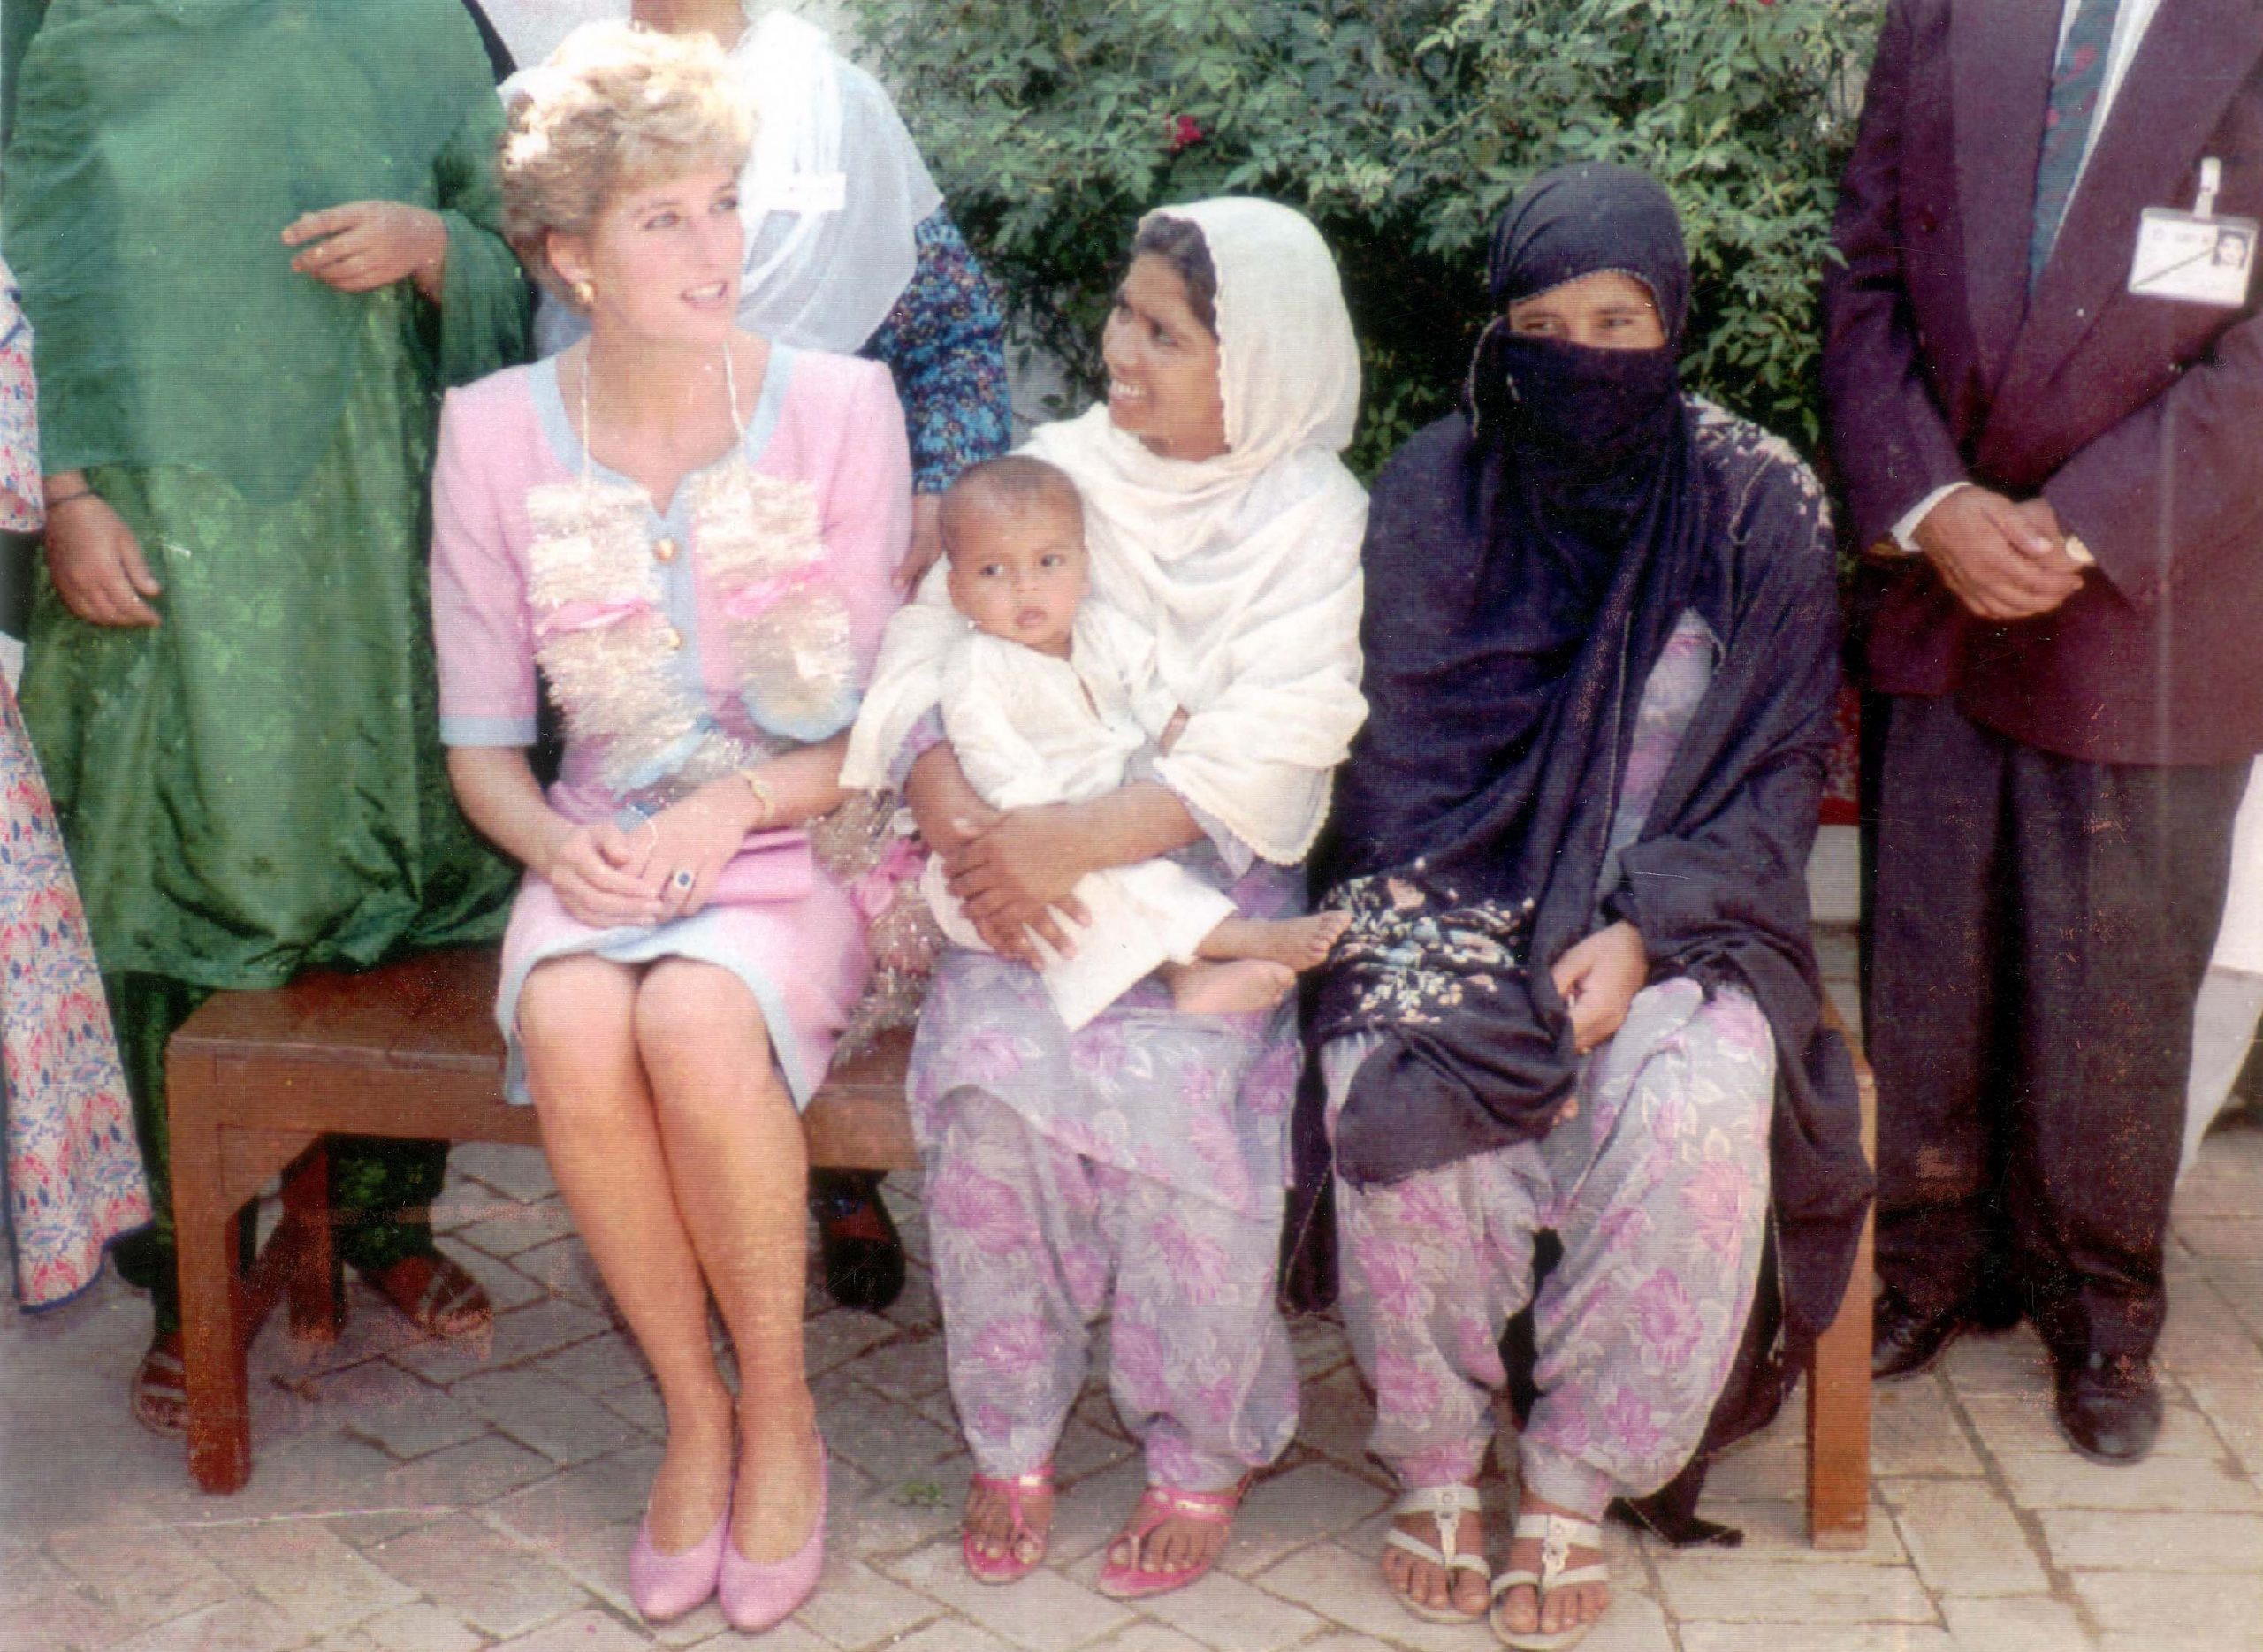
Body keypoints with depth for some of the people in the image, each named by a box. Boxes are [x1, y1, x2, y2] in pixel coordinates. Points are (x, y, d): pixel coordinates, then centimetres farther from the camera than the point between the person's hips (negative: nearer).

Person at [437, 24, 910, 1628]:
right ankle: (694, 1411, -7)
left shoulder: (840, 406, -4)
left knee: (698, 1021, -33)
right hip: (606, 845, 2)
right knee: (572, 1027, -31)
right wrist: (554, 841, -15)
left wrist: (740, 802, -18)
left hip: (804, 838, -2)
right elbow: (481, 734, 6)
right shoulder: (497, 432, 0)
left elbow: (882, 716, -1)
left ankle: (781, 1412, -8)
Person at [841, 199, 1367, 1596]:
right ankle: (1012, 1439, -2)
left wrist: (1084, 837, -24)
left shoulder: (1313, 514, -1)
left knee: (1172, 1081, -27)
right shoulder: (1054, 467, 8)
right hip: (1037, 874, 2)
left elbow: (1269, 747, -13)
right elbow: (926, 650, 0)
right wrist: (959, 823, -18)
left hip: (1211, 875, -2)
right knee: (989, 1072, -23)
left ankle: (1206, 1451, -4)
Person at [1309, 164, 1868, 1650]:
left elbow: (1777, 777, 0)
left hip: (1678, 919, 0)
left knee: (1697, 1115, -31)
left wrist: (1641, 938, -16)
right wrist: (1499, 984, -16)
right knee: (1402, 1101, -30)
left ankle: (1574, 1486, -9)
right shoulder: (1433, 492, 1)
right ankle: (1433, 1462, -5)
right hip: (1458, 906, 1)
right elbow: (1401, 766, -2)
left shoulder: (1763, 504, 0)